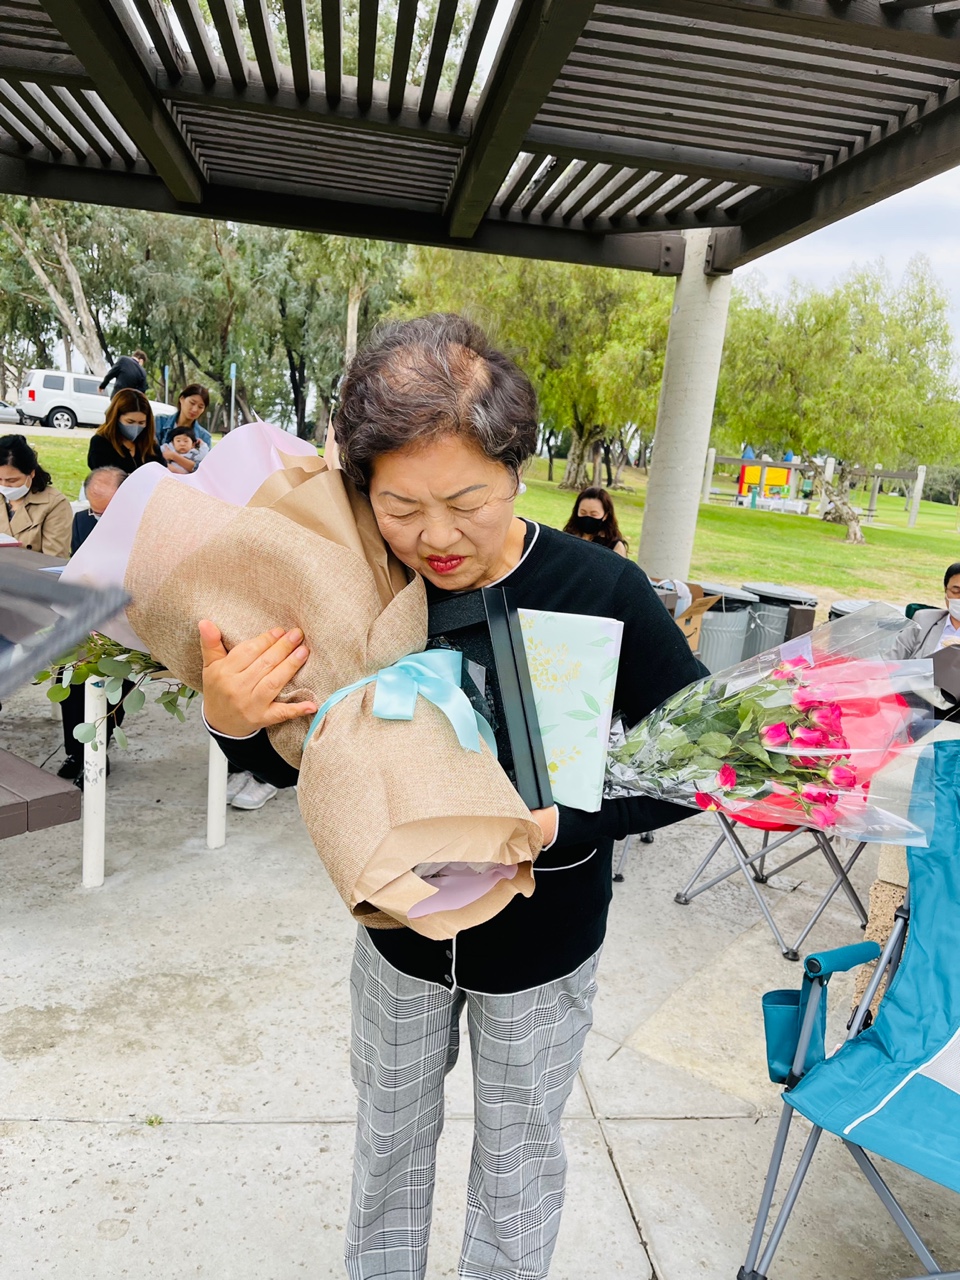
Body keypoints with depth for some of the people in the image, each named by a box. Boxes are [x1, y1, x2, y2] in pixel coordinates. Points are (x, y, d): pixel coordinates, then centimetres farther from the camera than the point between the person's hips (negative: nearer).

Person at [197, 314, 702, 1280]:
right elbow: (294, 762, -7)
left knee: (517, 1163, 22)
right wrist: (230, 722, -30)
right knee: (389, 1139, 27)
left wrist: (561, 820, -31)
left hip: (541, 948, -2)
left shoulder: (600, 592, -26)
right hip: (398, 927, 3)